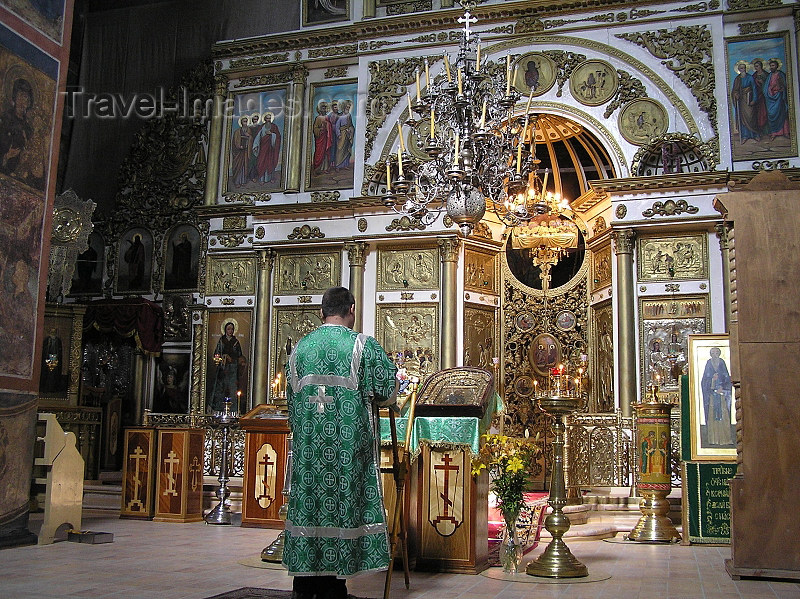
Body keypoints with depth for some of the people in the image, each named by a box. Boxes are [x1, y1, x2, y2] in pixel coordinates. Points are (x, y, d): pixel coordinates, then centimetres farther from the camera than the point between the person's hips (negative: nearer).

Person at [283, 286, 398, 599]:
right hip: (347, 444, -4)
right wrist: (363, 394, 17)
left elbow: (292, 399, 14)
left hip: (307, 446, 4)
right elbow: (388, 392, -3)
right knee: (341, 503, 2)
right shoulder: (362, 345, -6)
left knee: (308, 503, 9)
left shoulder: (300, 348, 7)